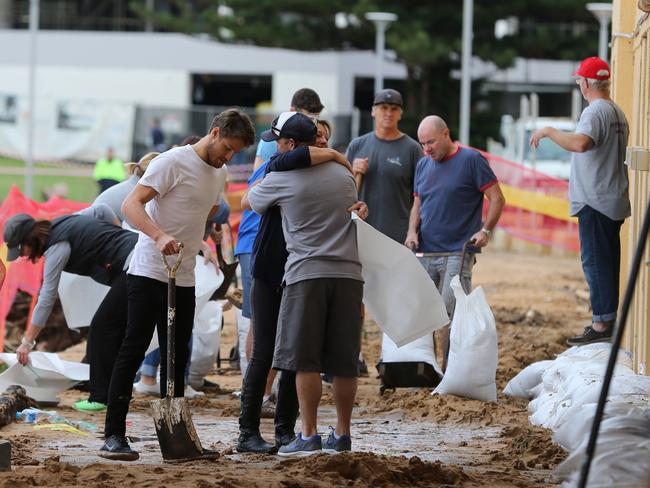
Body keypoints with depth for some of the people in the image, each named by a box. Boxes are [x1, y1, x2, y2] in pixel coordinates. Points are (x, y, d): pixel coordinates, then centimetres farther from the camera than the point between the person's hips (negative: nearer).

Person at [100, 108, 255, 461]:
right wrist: (160, 236, -35)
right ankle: (113, 436, -10)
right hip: (149, 273, -8)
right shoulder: (174, 162, -12)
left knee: (176, 359, 10)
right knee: (133, 352, -9)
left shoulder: (219, 174, 13)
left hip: (184, 279, 8)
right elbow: (131, 205, -20)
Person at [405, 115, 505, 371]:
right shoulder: (423, 165, 15)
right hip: (425, 252, 6)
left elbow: (497, 198, -4)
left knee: (451, 313, -11)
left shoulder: (471, 160, -4)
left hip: (457, 252, -6)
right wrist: (412, 231, 4)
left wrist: (485, 230, -15)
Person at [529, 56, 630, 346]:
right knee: (607, 263, 13)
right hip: (615, 201, 10)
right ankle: (608, 322, 18)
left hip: (595, 202, -10)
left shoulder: (595, 111, -16)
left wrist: (548, 132, -21)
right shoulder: (618, 113, 15)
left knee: (595, 263, -9)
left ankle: (601, 325, -11)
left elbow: (580, 143, -34)